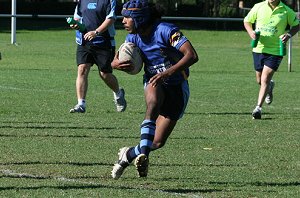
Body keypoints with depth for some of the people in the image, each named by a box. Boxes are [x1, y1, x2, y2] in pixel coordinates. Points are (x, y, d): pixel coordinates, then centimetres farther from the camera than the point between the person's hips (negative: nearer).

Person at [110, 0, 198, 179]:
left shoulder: (165, 31, -22)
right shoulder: (134, 37, -2)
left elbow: (192, 55, -28)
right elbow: (118, 60, 9)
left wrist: (168, 72, -39)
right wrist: (116, 64, -17)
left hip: (177, 87, -3)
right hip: (154, 84, 3)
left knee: (158, 142, -8)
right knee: (153, 101, -37)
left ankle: (128, 154, 19)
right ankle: (143, 153, -41)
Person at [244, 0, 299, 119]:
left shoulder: (286, 11, -6)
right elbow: (247, 21, 11)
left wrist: (289, 35, -13)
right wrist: (251, 32, -9)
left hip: (275, 50, -3)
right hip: (259, 48, 3)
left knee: (265, 80, -13)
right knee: (260, 81, 15)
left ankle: (258, 107, -9)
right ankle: (270, 87, 50)